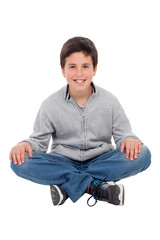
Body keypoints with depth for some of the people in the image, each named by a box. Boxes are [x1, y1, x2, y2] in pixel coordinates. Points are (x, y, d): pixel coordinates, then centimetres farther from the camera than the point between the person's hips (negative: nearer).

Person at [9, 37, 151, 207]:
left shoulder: (110, 101, -1)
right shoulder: (50, 105, -3)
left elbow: (122, 134, 2)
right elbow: (39, 140, 2)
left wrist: (129, 139, -23)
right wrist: (26, 145, -21)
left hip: (100, 160, 1)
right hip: (64, 163, 0)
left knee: (142, 155, -27)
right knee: (21, 162, -27)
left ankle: (67, 185, -27)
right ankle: (95, 185, -29)